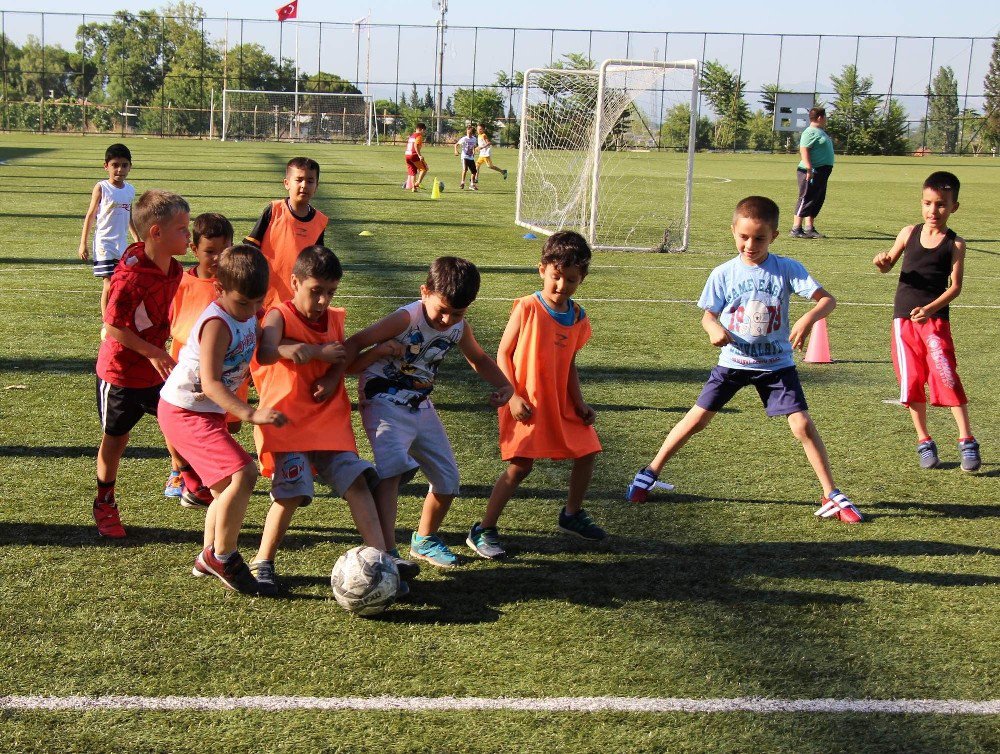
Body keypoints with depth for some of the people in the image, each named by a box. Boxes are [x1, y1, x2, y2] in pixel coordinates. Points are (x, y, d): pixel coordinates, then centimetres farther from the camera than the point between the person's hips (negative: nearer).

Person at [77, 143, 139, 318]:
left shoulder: (130, 190, 8)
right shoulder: (101, 188, -6)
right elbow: (90, 215, -2)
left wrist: (138, 240, 24)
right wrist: (83, 244, -4)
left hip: (123, 244, 5)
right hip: (104, 244, -5)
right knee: (109, 285, -10)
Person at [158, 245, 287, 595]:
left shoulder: (248, 314, 1)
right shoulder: (217, 324, -25)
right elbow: (210, 383, -34)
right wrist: (250, 413, -44)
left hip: (209, 411, 10)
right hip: (185, 412, -10)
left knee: (227, 487, 18)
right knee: (242, 474, -22)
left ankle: (208, 558, 35)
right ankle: (223, 557, -8)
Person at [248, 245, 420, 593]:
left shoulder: (334, 318, 11)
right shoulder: (280, 316, -9)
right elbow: (265, 354, -28)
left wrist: (333, 379, -6)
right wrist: (317, 351, -33)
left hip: (330, 421, 6)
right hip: (287, 422, -6)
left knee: (357, 481, -5)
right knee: (291, 493, -13)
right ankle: (262, 562, 5)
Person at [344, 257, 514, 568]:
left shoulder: (459, 328, -3)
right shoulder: (406, 319, -23)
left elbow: (479, 359, 17)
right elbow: (354, 344, -21)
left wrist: (503, 385, 1)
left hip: (420, 406, 7)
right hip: (385, 402, -7)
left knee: (448, 479, 13)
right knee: (394, 468, -30)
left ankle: (424, 540, 37)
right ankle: (386, 552, -35)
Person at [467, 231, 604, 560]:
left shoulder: (578, 317, 5)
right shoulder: (527, 308, -12)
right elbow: (503, 353, -9)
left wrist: (579, 402, 5)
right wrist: (512, 396, -17)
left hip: (561, 402, 6)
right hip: (526, 404, -6)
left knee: (587, 453, 11)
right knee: (520, 467, -12)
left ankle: (572, 514, 34)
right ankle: (483, 531, -2)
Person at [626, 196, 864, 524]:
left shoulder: (787, 269, -9)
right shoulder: (724, 274, -6)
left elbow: (827, 299, -14)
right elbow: (708, 314, 0)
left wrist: (809, 318, -35)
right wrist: (714, 328, -24)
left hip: (776, 363, -1)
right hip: (733, 360, 1)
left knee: (802, 424, -9)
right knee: (698, 418, 2)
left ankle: (832, 497, 2)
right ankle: (650, 473, 17)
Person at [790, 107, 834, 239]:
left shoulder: (820, 132, 19)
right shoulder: (810, 132, -12)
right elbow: (804, 150, -22)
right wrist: (809, 169, -28)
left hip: (822, 172, 10)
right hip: (812, 172, -10)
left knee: (818, 200, 11)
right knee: (806, 199, -9)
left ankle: (809, 228, 16)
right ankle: (796, 229, -8)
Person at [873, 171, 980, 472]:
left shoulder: (954, 244, -4)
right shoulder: (909, 233, 4)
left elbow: (955, 286, -8)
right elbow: (889, 266, 16)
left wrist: (930, 309, -22)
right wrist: (882, 262, -9)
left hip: (935, 319, -3)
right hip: (904, 319, 3)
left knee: (946, 377, -11)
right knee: (911, 381, 6)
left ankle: (967, 442, -3)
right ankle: (924, 441, 18)